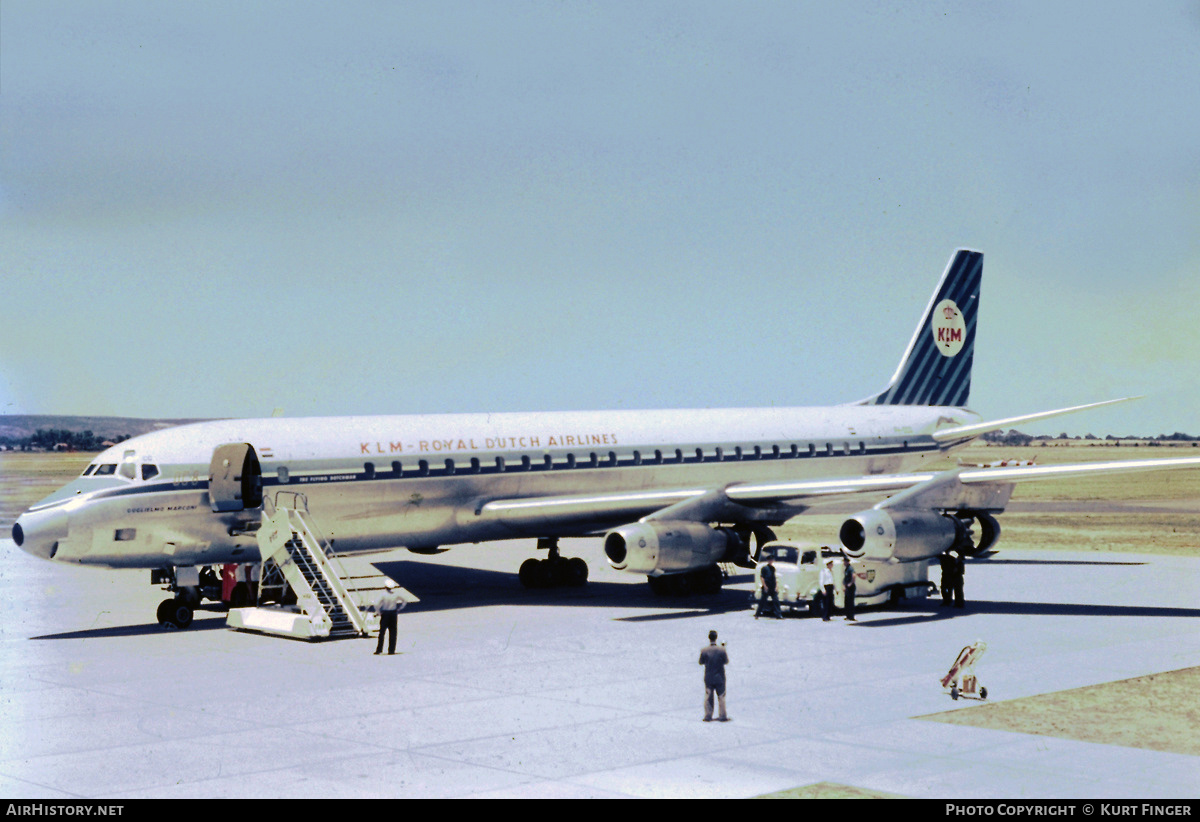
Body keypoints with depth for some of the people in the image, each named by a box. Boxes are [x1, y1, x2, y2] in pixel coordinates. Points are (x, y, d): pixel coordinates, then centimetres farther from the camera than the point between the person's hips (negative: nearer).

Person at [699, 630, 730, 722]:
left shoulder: (704, 650, -11)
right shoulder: (721, 650, -13)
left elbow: (701, 662, 0)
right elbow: (726, 662, -2)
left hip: (708, 678, 1)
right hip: (720, 678, -1)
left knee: (708, 697, 9)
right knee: (721, 697, 9)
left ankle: (708, 716, 9)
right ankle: (722, 716, 11)